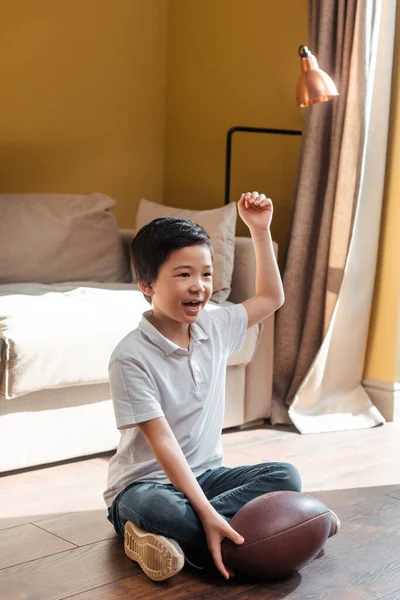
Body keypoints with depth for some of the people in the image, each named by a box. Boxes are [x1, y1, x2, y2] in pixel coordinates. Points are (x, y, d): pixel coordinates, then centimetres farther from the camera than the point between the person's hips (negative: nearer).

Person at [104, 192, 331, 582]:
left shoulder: (214, 327, 2)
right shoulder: (131, 357, -18)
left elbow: (271, 298, 20)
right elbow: (163, 442, -23)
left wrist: (260, 230, 12)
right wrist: (207, 514, -32)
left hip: (205, 474, 7)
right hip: (144, 485, -7)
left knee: (286, 476, -19)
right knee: (158, 508, -41)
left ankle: (174, 537, -22)